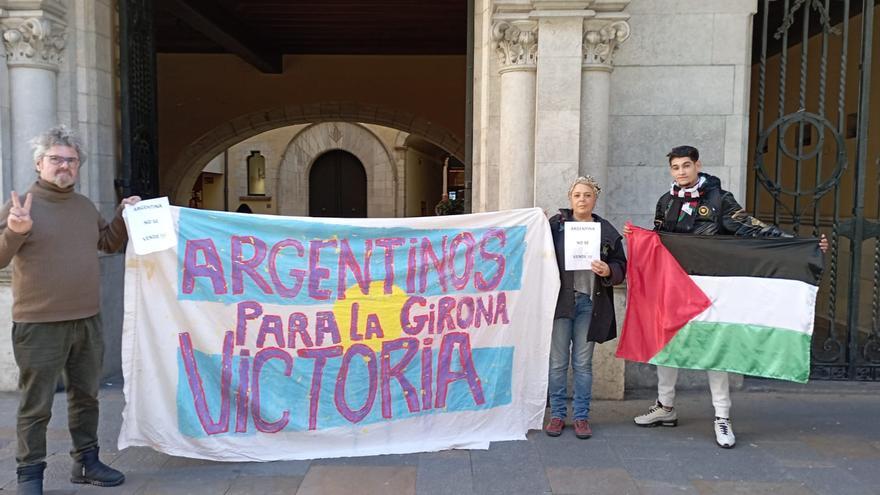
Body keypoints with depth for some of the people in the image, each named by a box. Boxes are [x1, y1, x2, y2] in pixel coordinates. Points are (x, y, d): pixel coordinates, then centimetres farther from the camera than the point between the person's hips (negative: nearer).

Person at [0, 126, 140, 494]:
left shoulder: (86, 206, 11)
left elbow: (109, 242, 25)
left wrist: (124, 216, 8)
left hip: (87, 322, 6)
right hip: (39, 326, -6)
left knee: (86, 396, 16)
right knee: (36, 406, 2)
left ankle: (86, 462, 30)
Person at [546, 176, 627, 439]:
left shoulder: (607, 231, 7)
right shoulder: (555, 224, 1)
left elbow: (621, 265, 10)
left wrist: (608, 271, -11)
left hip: (589, 303, 1)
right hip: (561, 300, -1)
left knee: (583, 363, 9)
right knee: (558, 362, 5)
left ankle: (581, 416, 19)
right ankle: (557, 414, 17)